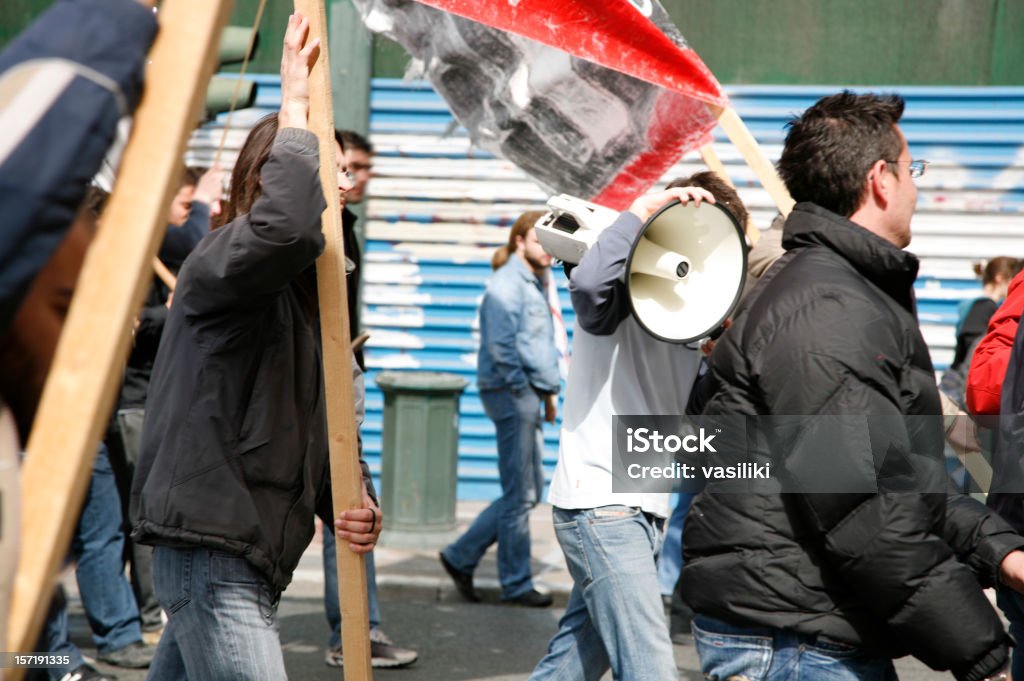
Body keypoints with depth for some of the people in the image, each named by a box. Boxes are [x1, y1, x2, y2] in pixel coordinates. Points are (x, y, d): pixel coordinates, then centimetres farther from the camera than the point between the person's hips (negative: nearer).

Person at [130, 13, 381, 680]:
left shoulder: (304, 293, 18)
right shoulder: (220, 263, -10)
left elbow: (322, 428, 17)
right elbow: (287, 228, -36)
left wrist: (353, 504, -2)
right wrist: (295, 110, -22)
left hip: (251, 558, 9)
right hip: (211, 552, -9)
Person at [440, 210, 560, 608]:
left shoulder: (535, 284, 18)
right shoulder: (507, 284, -12)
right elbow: (501, 346, -20)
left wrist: (549, 391, 16)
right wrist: (522, 389, -14)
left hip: (528, 395, 10)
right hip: (511, 394, -10)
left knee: (530, 492, 13)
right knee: (520, 495, -3)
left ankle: (461, 556, 18)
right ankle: (516, 585, 8)